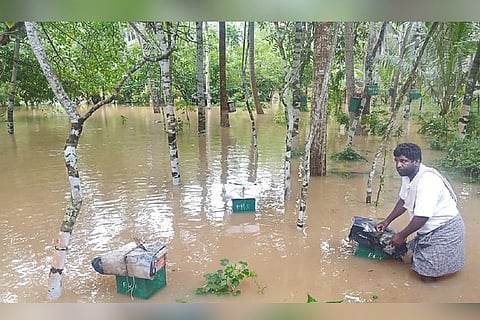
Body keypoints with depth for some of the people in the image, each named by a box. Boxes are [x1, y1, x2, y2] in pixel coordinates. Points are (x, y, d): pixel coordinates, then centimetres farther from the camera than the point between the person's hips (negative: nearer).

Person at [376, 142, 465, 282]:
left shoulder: (427, 181, -32)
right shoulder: (408, 175, -2)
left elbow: (421, 217, -31)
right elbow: (404, 201, 12)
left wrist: (401, 235, -20)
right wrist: (387, 221, 10)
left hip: (445, 230, -9)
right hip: (429, 229, 9)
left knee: (427, 276, -5)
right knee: (415, 262, 19)